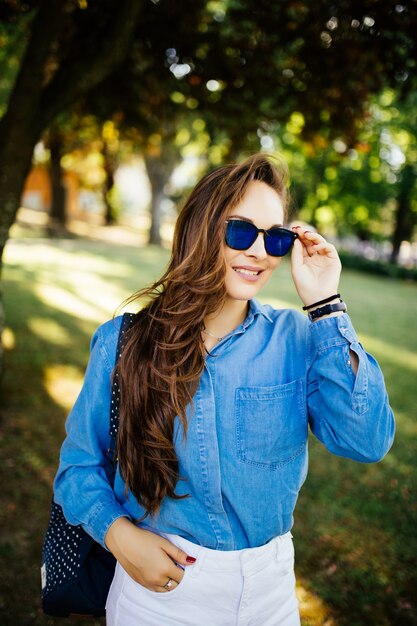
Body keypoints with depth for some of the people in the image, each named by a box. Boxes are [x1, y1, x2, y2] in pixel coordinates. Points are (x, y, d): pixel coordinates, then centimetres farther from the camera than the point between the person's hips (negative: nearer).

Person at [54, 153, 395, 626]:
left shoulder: (296, 340, -9)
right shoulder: (124, 342, -10)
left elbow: (366, 441, -21)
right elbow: (80, 461, -1)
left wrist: (325, 307, -22)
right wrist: (119, 533, -18)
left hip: (267, 587, 2)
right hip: (157, 583, -1)